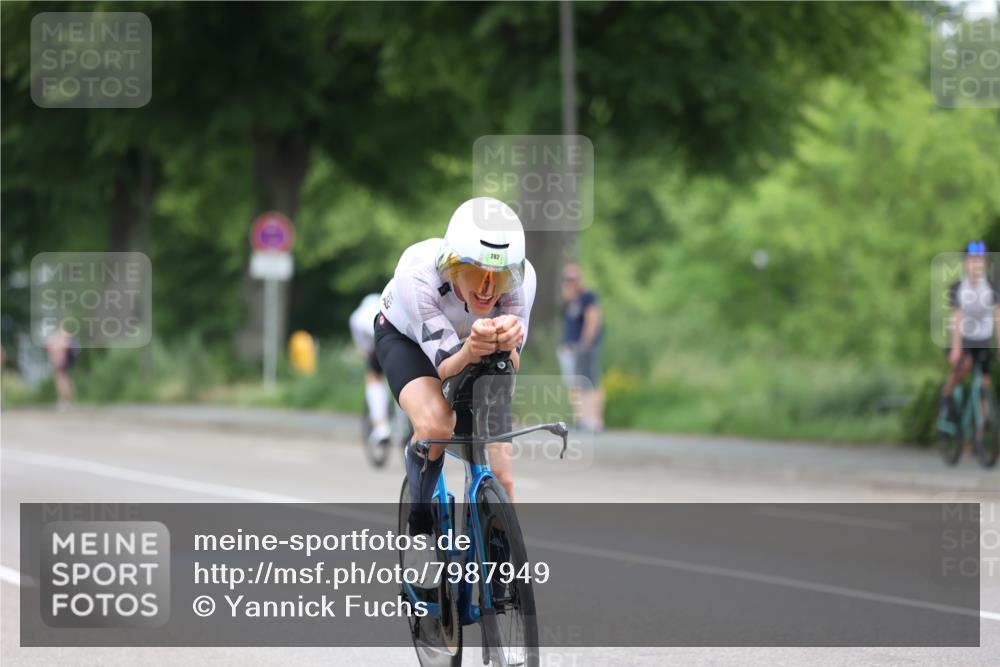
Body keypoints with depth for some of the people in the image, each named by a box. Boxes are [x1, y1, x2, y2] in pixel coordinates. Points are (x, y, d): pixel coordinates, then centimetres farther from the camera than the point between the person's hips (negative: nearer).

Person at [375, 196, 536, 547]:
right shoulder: (419, 272, -41)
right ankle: (421, 528, -10)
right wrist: (471, 350, -62)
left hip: (470, 339, 3)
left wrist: (508, 344, -56)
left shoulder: (521, 277, -34)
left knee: (500, 474, -5)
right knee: (435, 426, -33)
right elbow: (447, 368, -39)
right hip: (407, 337, -3)